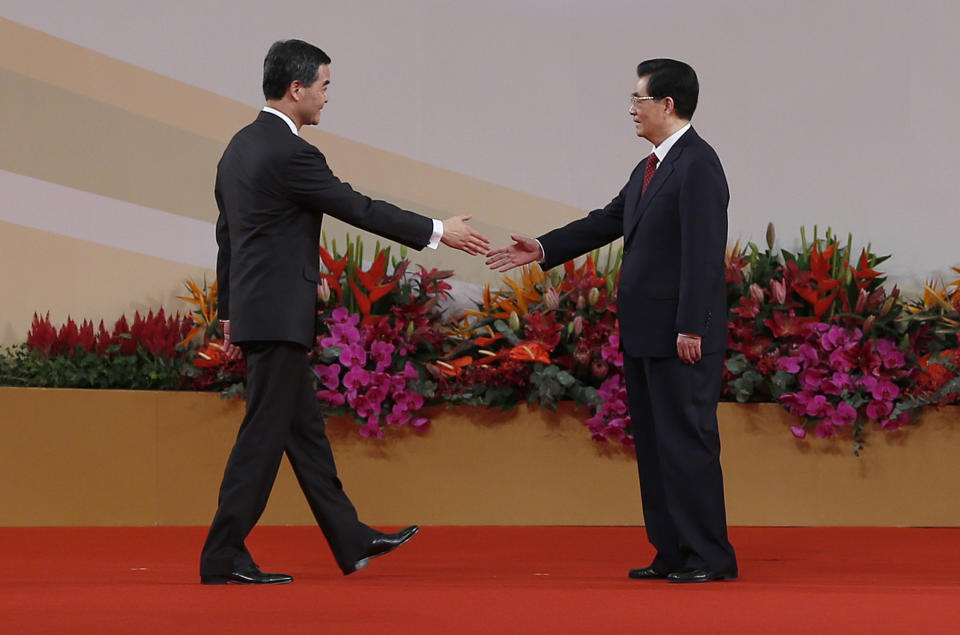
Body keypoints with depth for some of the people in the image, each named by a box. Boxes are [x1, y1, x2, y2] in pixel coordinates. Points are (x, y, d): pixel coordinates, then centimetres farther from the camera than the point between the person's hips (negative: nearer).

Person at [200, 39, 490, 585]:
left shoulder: (241, 147, 13)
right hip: (280, 315, -10)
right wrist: (437, 232, -7)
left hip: (255, 310, 10)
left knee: (305, 428, 13)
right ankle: (224, 558, -2)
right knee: (264, 435, -5)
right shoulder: (290, 153, -17)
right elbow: (359, 208, -15)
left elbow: (227, 234, 17)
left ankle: (352, 541, 21)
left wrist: (231, 313, 22)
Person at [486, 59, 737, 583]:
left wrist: (691, 328, -22)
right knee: (653, 442, 11)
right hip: (645, 333, 10)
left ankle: (710, 556, -2)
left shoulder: (698, 165, -13)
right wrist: (543, 250, 15)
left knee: (687, 440, -7)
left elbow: (703, 252, -18)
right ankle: (672, 552, 16)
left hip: (680, 336, -10)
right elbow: (609, 221, 22)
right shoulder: (649, 168, 17)